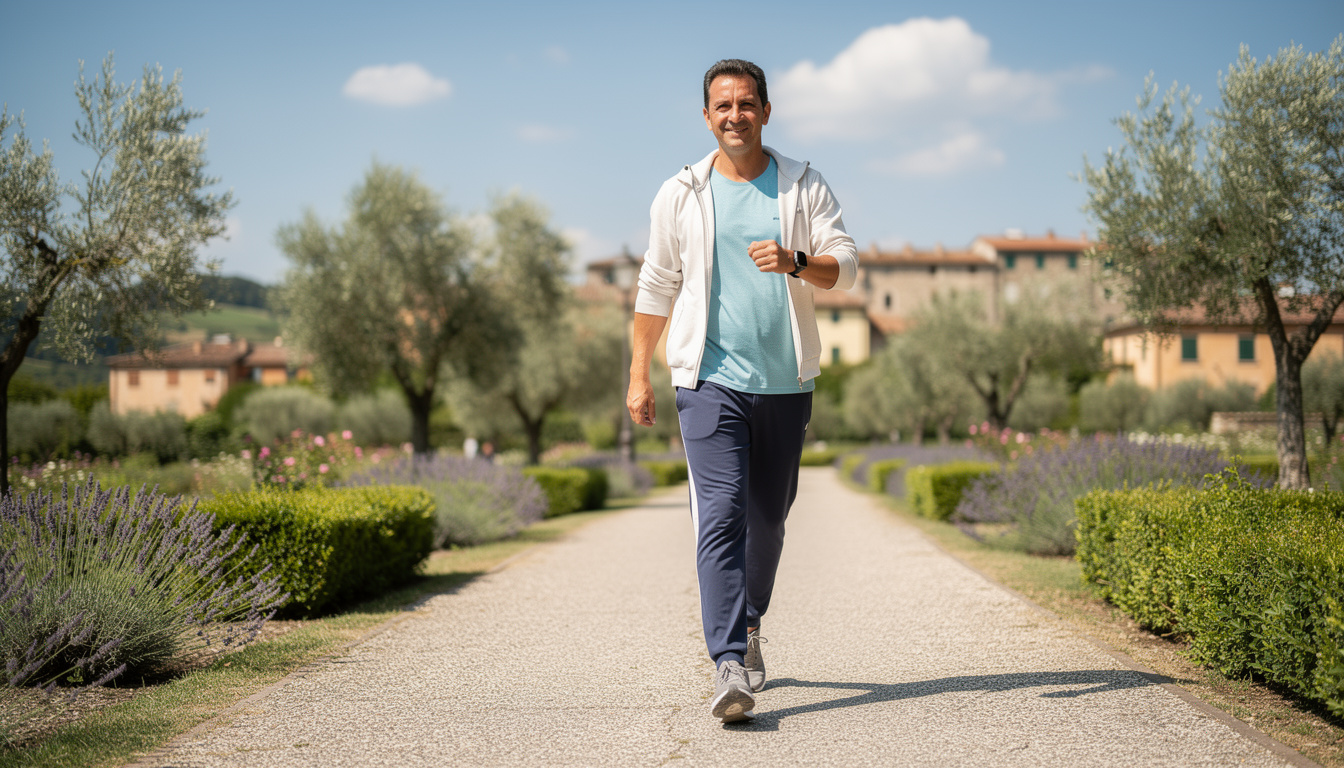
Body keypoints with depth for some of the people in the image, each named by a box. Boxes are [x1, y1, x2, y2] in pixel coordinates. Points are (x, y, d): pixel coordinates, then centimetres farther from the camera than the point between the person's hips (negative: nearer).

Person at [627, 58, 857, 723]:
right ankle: (729, 666, -19)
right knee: (720, 515, -15)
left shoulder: (804, 187, 6)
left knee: (768, 516, 13)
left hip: (785, 381, 2)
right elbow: (656, 288, 11)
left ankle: (748, 625, 37)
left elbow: (846, 265, 0)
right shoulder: (681, 194, 5)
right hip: (710, 379, -2)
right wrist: (639, 375, 8)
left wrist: (795, 262, -22)